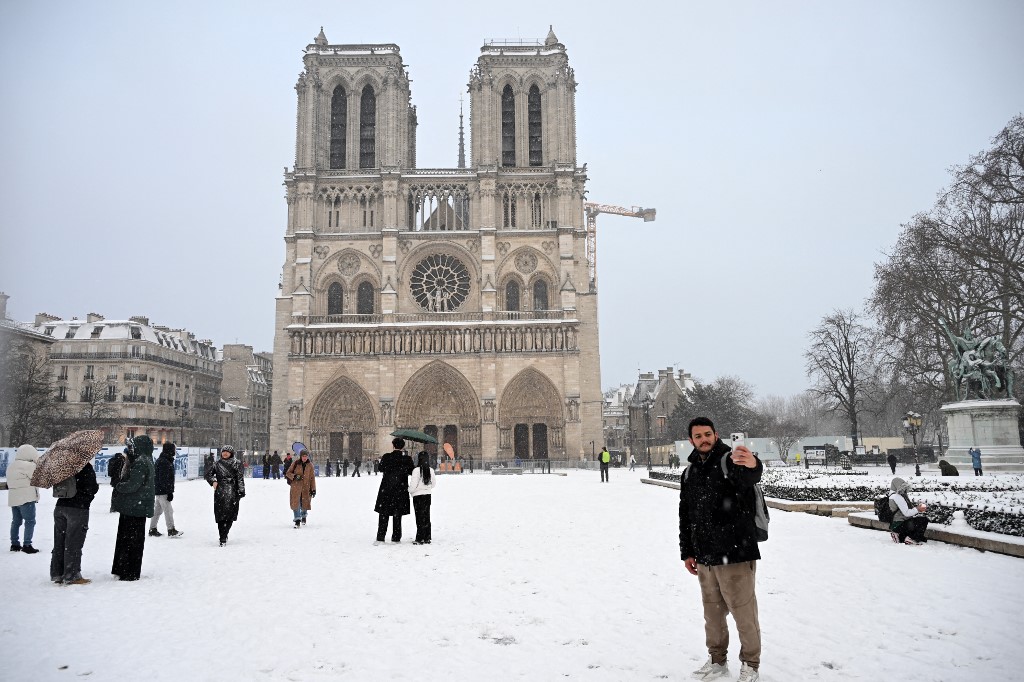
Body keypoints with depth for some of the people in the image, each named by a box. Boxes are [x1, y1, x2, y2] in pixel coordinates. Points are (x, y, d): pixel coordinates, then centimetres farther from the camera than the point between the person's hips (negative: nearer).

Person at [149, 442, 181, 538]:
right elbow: (164, 479, -24)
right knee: (168, 510, -5)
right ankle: (171, 531, -1)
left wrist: (169, 491, 24)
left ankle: (152, 529, 25)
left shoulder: (161, 460, 14)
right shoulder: (164, 462, -20)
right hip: (163, 491, -11)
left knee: (158, 510, 17)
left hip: (159, 490, 11)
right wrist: (169, 492, -22)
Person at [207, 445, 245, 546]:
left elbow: (240, 478, 2)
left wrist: (241, 491, -3)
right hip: (219, 491, 2)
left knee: (229, 515, -8)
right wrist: (213, 481, 1)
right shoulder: (217, 463, 12)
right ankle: (223, 537, 10)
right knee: (220, 514, 0)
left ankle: (223, 537, -2)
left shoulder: (236, 464, 4)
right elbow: (209, 474, 20)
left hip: (232, 492, -2)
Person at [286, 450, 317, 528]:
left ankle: (303, 516, 38)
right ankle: (297, 520, 0)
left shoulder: (310, 465, 2)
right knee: (295, 503, -8)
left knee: (305, 503, 9)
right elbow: (288, 473, 5)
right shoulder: (295, 463, -2)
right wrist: (295, 476, -15)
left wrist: (313, 489, 0)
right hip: (296, 487, -1)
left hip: (306, 488, 1)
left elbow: (312, 478, 4)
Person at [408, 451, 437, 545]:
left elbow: (413, 485, -16)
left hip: (418, 496, -5)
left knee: (420, 517, 1)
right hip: (428, 495, 5)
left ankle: (420, 539, 4)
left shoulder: (417, 470, -17)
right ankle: (427, 538, 18)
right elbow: (434, 483, 10)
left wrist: (409, 490, 3)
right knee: (426, 517, 13)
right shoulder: (431, 470, -1)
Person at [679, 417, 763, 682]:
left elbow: (749, 477, -37)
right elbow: (685, 516, 16)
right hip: (704, 558, 6)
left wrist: (752, 466, -61)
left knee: (744, 612, 5)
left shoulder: (731, 460, -11)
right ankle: (717, 660, 35)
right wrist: (687, 552, 12)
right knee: (713, 612, 18)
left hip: (735, 555, -6)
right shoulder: (689, 473, 9)